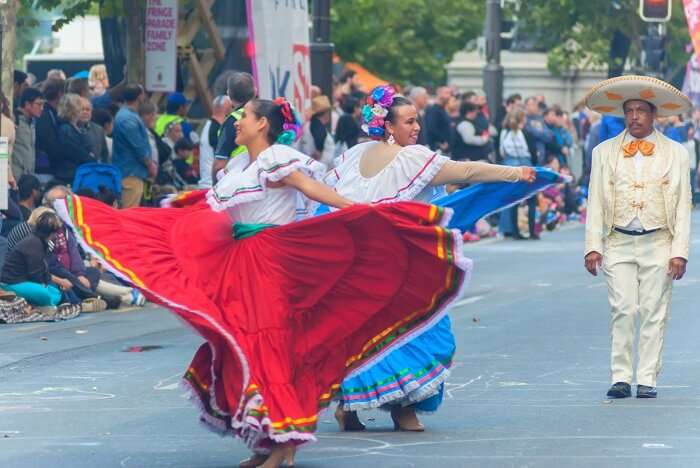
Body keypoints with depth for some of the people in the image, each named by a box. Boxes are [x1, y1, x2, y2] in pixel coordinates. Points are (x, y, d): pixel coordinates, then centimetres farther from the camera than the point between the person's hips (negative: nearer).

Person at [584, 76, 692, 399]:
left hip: (658, 244, 0)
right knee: (623, 311, -4)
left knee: (654, 313, -1)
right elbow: (595, 203, 7)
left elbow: (683, 206, 4)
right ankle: (621, 378, 1)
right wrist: (593, 247, -1)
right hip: (618, 244, 0)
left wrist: (679, 251, -4)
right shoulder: (604, 152, 8)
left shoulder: (675, 153, 6)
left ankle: (647, 380, 5)